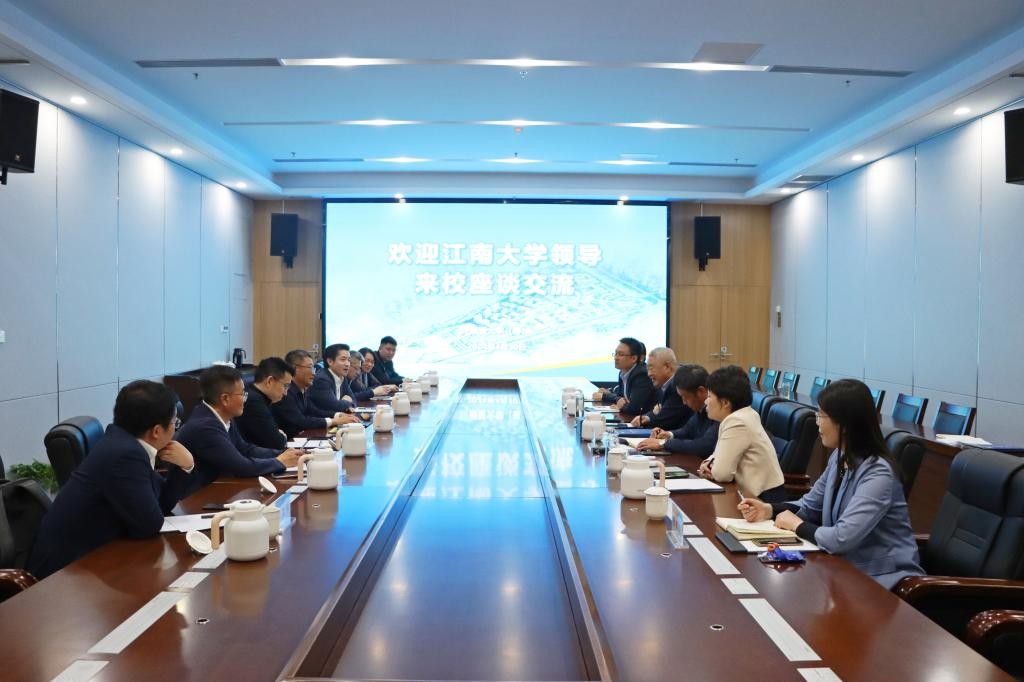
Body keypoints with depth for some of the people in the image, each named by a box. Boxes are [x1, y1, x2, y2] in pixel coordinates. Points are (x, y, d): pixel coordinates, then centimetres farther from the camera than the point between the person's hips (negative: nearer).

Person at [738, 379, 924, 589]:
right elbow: (810, 505, 14)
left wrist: (798, 525, -14)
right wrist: (770, 509, -3)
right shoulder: (839, 457, 3)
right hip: (848, 567, 7)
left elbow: (841, 538, -32)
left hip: (883, 578, -7)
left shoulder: (878, 474, -25)